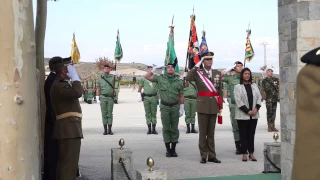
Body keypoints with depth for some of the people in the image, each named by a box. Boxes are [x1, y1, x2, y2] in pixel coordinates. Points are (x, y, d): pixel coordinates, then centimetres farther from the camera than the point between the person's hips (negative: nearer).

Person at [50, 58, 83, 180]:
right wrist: (74, 76, -18)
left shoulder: (62, 84, 22)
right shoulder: (59, 85, -13)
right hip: (69, 129, -11)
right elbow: (77, 92, -28)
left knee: (65, 162, 14)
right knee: (70, 162, -13)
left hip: (69, 128, 11)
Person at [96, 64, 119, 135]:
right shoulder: (100, 79, 5)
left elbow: (117, 79, -17)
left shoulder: (112, 77, 3)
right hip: (103, 97, 0)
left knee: (110, 113, 3)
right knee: (104, 113, 2)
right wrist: (97, 99, -1)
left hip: (110, 98, 0)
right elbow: (98, 89, 6)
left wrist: (116, 75, -40)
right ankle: (105, 129, 6)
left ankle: (110, 129, 8)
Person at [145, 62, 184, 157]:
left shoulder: (179, 81, 4)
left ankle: (173, 149, 13)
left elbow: (181, 96, 4)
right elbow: (147, 76, 3)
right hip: (164, 107, -1)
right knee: (166, 128, 2)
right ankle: (168, 149, 9)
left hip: (175, 107, 1)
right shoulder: (160, 78, 4)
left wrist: (182, 109, -1)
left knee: (174, 128, 4)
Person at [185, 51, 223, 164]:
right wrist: (197, 65, -19)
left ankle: (212, 155, 15)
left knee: (211, 132, 9)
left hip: (214, 105, 3)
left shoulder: (217, 73, 11)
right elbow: (188, 78, -21)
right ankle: (203, 156, 9)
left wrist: (220, 106, 10)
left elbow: (220, 90, 13)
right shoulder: (198, 73, 0)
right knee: (203, 132, 2)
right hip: (203, 105, -3)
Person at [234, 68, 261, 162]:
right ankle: (244, 154, 5)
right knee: (243, 135, 0)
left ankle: (251, 153, 11)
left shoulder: (254, 86, 13)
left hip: (254, 115, 4)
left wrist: (256, 108, -8)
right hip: (242, 115, -4)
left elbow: (259, 97, 8)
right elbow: (238, 101, -8)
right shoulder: (238, 87, -1)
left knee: (251, 134, 7)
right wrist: (247, 111, -14)